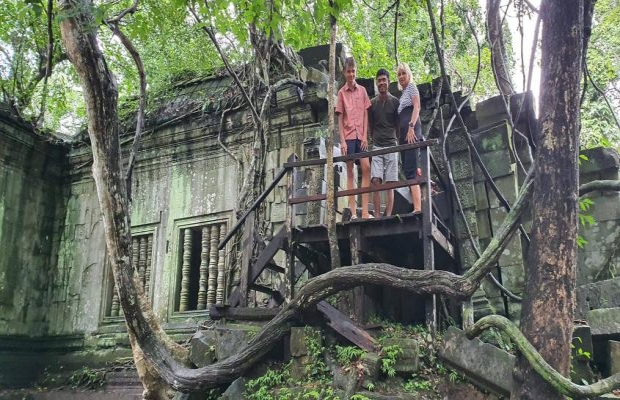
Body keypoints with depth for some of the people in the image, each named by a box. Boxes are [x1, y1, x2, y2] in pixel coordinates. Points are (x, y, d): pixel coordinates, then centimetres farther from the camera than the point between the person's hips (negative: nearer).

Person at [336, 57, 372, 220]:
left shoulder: (362, 90, 10)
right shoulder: (341, 92, 5)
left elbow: (365, 114, 8)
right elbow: (340, 118, 2)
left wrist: (365, 136, -1)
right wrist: (342, 141, -6)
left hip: (361, 135, 2)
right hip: (348, 136, -2)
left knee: (366, 168, -9)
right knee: (350, 171, 1)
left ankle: (365, 211, -8)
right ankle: (353, 212, 0)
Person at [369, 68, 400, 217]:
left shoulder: (395, 102, 4)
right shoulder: (372, 103, 8)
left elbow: (399, 124, 10)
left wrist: (396, 139, 6)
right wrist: (375, 139, 11)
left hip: (391, 146, -1)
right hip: (377, 147, 1)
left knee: (390, 183, -2)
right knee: (375, 181, -10)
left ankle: (388, 216, -1)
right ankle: (377, 215, -6)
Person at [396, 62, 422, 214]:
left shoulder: (411, 86, 4)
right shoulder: (403, 93, 27)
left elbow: (416, 107, -11)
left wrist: (411, 127, -22)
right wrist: (399, 135, 16)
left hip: (411, 129, -9)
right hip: (403, 132, 9)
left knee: (410, 169, -18)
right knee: (408, 169, 4)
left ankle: (418, 208, -24)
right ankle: (416, 206, 3)